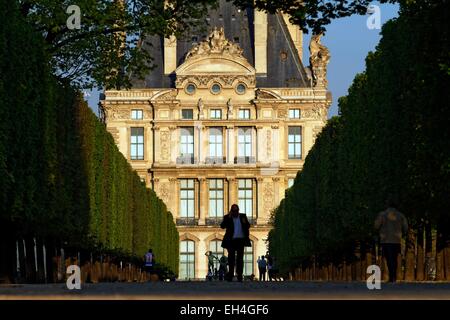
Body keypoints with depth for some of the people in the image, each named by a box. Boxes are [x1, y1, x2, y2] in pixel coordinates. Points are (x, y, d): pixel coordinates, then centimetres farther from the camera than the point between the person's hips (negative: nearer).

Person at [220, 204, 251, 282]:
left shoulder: (243, 216, 10)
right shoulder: (227, 217, 4)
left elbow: (248, 226, 14)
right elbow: (222, 226, -8)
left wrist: (245, 222, -9)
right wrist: (228, 218, -15)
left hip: (240, 240, 2)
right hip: (231, 240, -2)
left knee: (240, 258, 1)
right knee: (231, 258, -4)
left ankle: (239, 275, 2)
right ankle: (230, 275, -2)